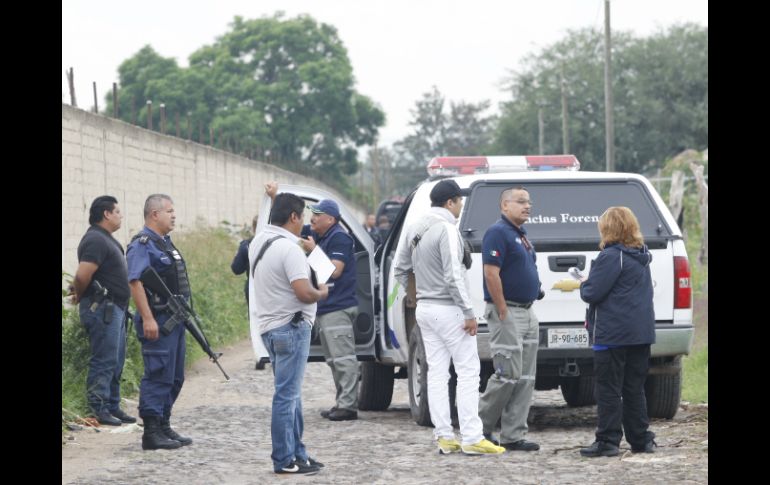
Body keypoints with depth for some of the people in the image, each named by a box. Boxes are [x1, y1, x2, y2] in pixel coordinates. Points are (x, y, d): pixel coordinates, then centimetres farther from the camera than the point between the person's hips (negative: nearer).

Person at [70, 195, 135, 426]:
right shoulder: (95, 240, -16)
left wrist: (79, 294, 14)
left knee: (115, 362, 13)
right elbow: (83, 275, -24)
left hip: (114, 309, 10)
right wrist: (79, 295, -7)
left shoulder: (106, 240, 18)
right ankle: (99, 410, -5)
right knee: (104, 361, -8)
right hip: (102, 308, -10)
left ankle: (113, 407, 19)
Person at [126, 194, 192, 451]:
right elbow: (135, 282, -21)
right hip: (157, 322, -10)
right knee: (158, 376, -9)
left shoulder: (165, 243, 18)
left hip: (175, 320, 10)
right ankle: (151, 432, -7)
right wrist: (148, 319, -26)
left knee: (174, 378, 13)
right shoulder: (142, 244, -13)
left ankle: (164, 427, 19)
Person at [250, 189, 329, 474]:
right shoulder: (289, 248, -19)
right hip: (291, 325, -10)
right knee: (287, 395, -5)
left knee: (290, 393, 17)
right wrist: (322, 293, -5)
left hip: (270, 325, 10)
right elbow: (304, 292, -24)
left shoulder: (259, 242, 10)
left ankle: (297, 453, 22)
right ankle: (285, 461, -2)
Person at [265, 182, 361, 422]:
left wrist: (313, 251, -16)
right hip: (325, 309, 10)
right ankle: (342, 403, 15)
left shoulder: (339, 238, -11)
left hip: (338, 309, -10)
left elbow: (335, 271, -20)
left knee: (343, 357, -12)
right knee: (335, 359, 12)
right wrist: (275, 196, 15)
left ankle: (348, 405, -14)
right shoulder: (318, 235, 15)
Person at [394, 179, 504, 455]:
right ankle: (471, 438, -9)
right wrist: (469, 313, -18)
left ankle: (444, 437, 9)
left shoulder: (415, 229, 11)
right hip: (448, 309, -9)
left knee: (436, 373, 9)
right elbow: (453, 276, -21)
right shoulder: (446, 229, -16)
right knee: (468, 372, -5)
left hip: (424, 308, 9)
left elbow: (400, 270, 17)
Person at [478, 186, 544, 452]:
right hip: (507, 312, -10)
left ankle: (513, 436, 8)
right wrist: (503, 312, -20)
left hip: (527, 313, 10)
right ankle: (480, 429, 3)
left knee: (525, 379, 6)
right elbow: (491, 274, -20)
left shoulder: (521, 235, 18)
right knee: (508, 375, -10)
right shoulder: (498, 233, -12)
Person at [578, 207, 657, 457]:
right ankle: (641, 439, 14)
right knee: (634, 389, 13)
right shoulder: (642, 258, 13)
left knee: (609, 390, -2)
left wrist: (584, 285, 6)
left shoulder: (611, 257, -15)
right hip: (641, 332, 8)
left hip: (613, 334, -8)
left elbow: (593, 293, -17)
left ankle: (608, 441, -1)